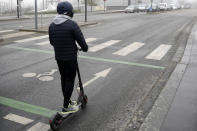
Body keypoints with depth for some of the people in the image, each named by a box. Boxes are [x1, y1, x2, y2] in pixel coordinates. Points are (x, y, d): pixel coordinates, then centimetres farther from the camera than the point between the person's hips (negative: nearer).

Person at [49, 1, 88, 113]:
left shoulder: (52, 25, 2)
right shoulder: (72, 24, -17)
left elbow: (51, 42, 13)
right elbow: (81, 41, -14)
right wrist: (85, 48, 7)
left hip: (58, 57, 6)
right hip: (70, 58, -6)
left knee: (63, 78, 18)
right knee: (70, 80, 4)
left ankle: (68, 101, 34)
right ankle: (66, 106, 10)